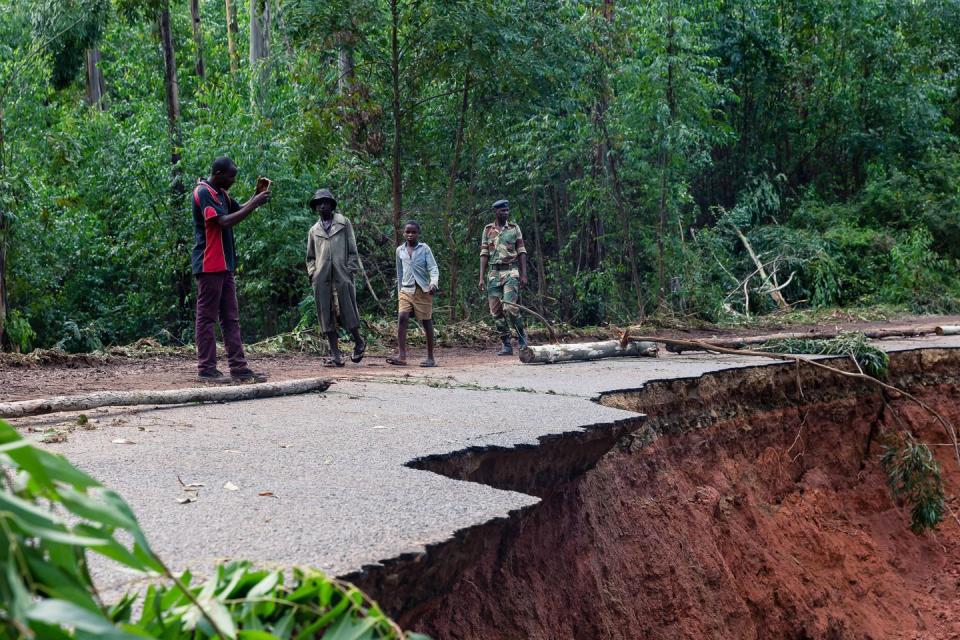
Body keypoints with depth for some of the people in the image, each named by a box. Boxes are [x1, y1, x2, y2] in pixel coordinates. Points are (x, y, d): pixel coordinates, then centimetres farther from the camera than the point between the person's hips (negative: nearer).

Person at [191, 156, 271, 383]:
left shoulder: (221, 193, 15)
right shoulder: (203, 193, -13)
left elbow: (238, 209, 23)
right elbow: (224, 221, -22)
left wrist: (255, 198, 3)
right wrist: (255, 204, -19)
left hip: (224, 265, 10)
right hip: (209, 265, -10)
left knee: (231, 318, 7)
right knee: (207, 317, -5)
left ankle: (238, 367, 7)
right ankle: (206, 369, -2)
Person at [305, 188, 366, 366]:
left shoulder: (344, 223, 12)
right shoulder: (314, 230, 19)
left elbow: (352, 250, 6)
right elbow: (310, 256, 23)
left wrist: (351, 270, -5)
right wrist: (312, 272, 5)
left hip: (342, 276, -3)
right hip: (321, 278, 3)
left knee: (347, 310, -4)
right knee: (326, 315, -1)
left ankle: (358, 342, 21)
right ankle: (335, 355, 2)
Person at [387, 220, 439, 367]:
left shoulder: (424, 248, 0)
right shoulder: (400, 250, 11)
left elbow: (433, 268, -7)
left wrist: (434, 283, -25)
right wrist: (399, 291, 21)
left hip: (422, 290, -3)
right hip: (406, 290, 3)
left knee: (427, 322, 3)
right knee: (402, 318, -15)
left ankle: (430, 358, 11)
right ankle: (401, 356, -18)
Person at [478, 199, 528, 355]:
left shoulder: (514, 228, 5)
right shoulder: (488, 230, 9)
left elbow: (522, 252, 4)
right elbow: (484, 254, 8)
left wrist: (524, 274, -5)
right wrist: (481, 277, 1)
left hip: (511, 272, -3)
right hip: (494, 273, 3)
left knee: (510, 307, -17)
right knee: (496, 311, 0)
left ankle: (521, 337, 2)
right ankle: (506, 345, 7)